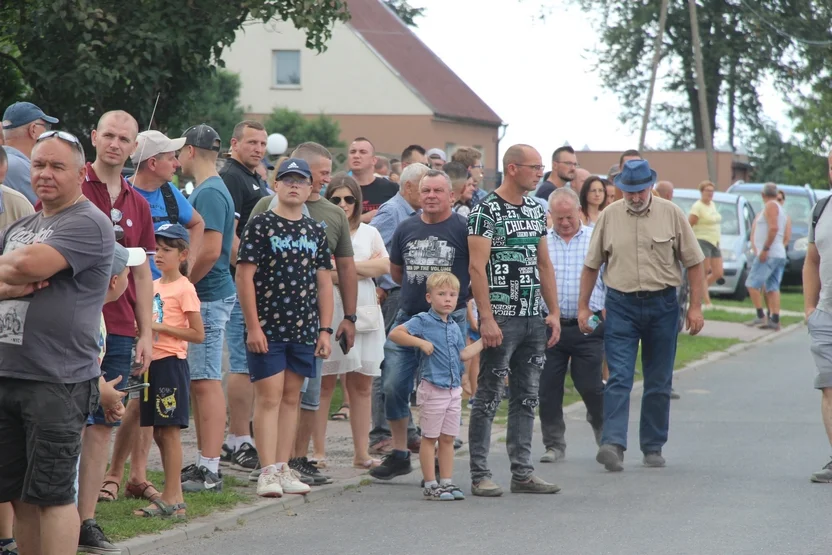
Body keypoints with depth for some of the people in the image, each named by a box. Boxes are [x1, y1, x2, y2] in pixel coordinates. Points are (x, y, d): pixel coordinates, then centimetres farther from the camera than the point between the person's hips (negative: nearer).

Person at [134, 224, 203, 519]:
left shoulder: (184, 289, -9)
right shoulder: (153, 286, 14)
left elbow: (198, 335, -11)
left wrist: (162, 328, -17)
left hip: (172, 362, -8)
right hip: (153, 361, 8)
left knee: (170, 430, -7)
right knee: (158, 432, 9)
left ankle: (171, 498, -5)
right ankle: (173, 496, 15)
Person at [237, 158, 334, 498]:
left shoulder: (315, 231, 12)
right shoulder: (261, 225, -3)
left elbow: (324, 281, 13)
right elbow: (244, 275, -8)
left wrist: (325, 329, 7)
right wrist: (253, 326, -13)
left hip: (304, 330, 5)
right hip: (267, 328, -5)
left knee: (292, 397, 8)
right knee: (269, 396, -6)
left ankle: (283, 468, 13)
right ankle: (268, 472, -6)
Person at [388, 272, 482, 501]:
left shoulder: (454, 327, 14)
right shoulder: (423, 321, -8)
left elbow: (463, 354, 18)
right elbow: (395, 334, -16)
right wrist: (420, 342, -22)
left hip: (454, 389, 7)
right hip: (433, 388, -7)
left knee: (448, 439, 10)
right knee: (430, 438, 1)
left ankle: (447, 482, 16)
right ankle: (430, 485, 4)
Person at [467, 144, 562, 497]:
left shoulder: (537, 210, 14)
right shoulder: (486, 210, -9)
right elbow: (477, 267, -14)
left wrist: (554, 312, 11)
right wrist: (487, 319, -19)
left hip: (534, 318, 7)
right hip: (501, 317, -7)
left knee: (526, 397, 9)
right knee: (489, 397, -3)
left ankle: (522, 472, 14)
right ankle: (480, 474, 1)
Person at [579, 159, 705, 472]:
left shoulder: (671, 214, 1)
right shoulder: (609, 216, 3)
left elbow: (694, 263, 3)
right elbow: (591, 265, 10)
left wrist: (695, 307, -2)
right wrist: (583, 306, 8)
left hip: (662, 305, 1)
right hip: (621, 305, 0)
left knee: (659, 384, 7)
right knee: (618, 378, -11)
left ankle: (653, 447, 16)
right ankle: (613, 444, -20)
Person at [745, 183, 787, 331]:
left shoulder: (770, 206, -8)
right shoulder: (780, 209, 22)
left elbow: (773, 228, -22)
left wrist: (765, 249, -22)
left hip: (769, 254, -9)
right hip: (780, 254, 9)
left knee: (752, 284, -7)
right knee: (772, 288, 5)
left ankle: (761, 317, -10)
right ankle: (775, 320, -2)